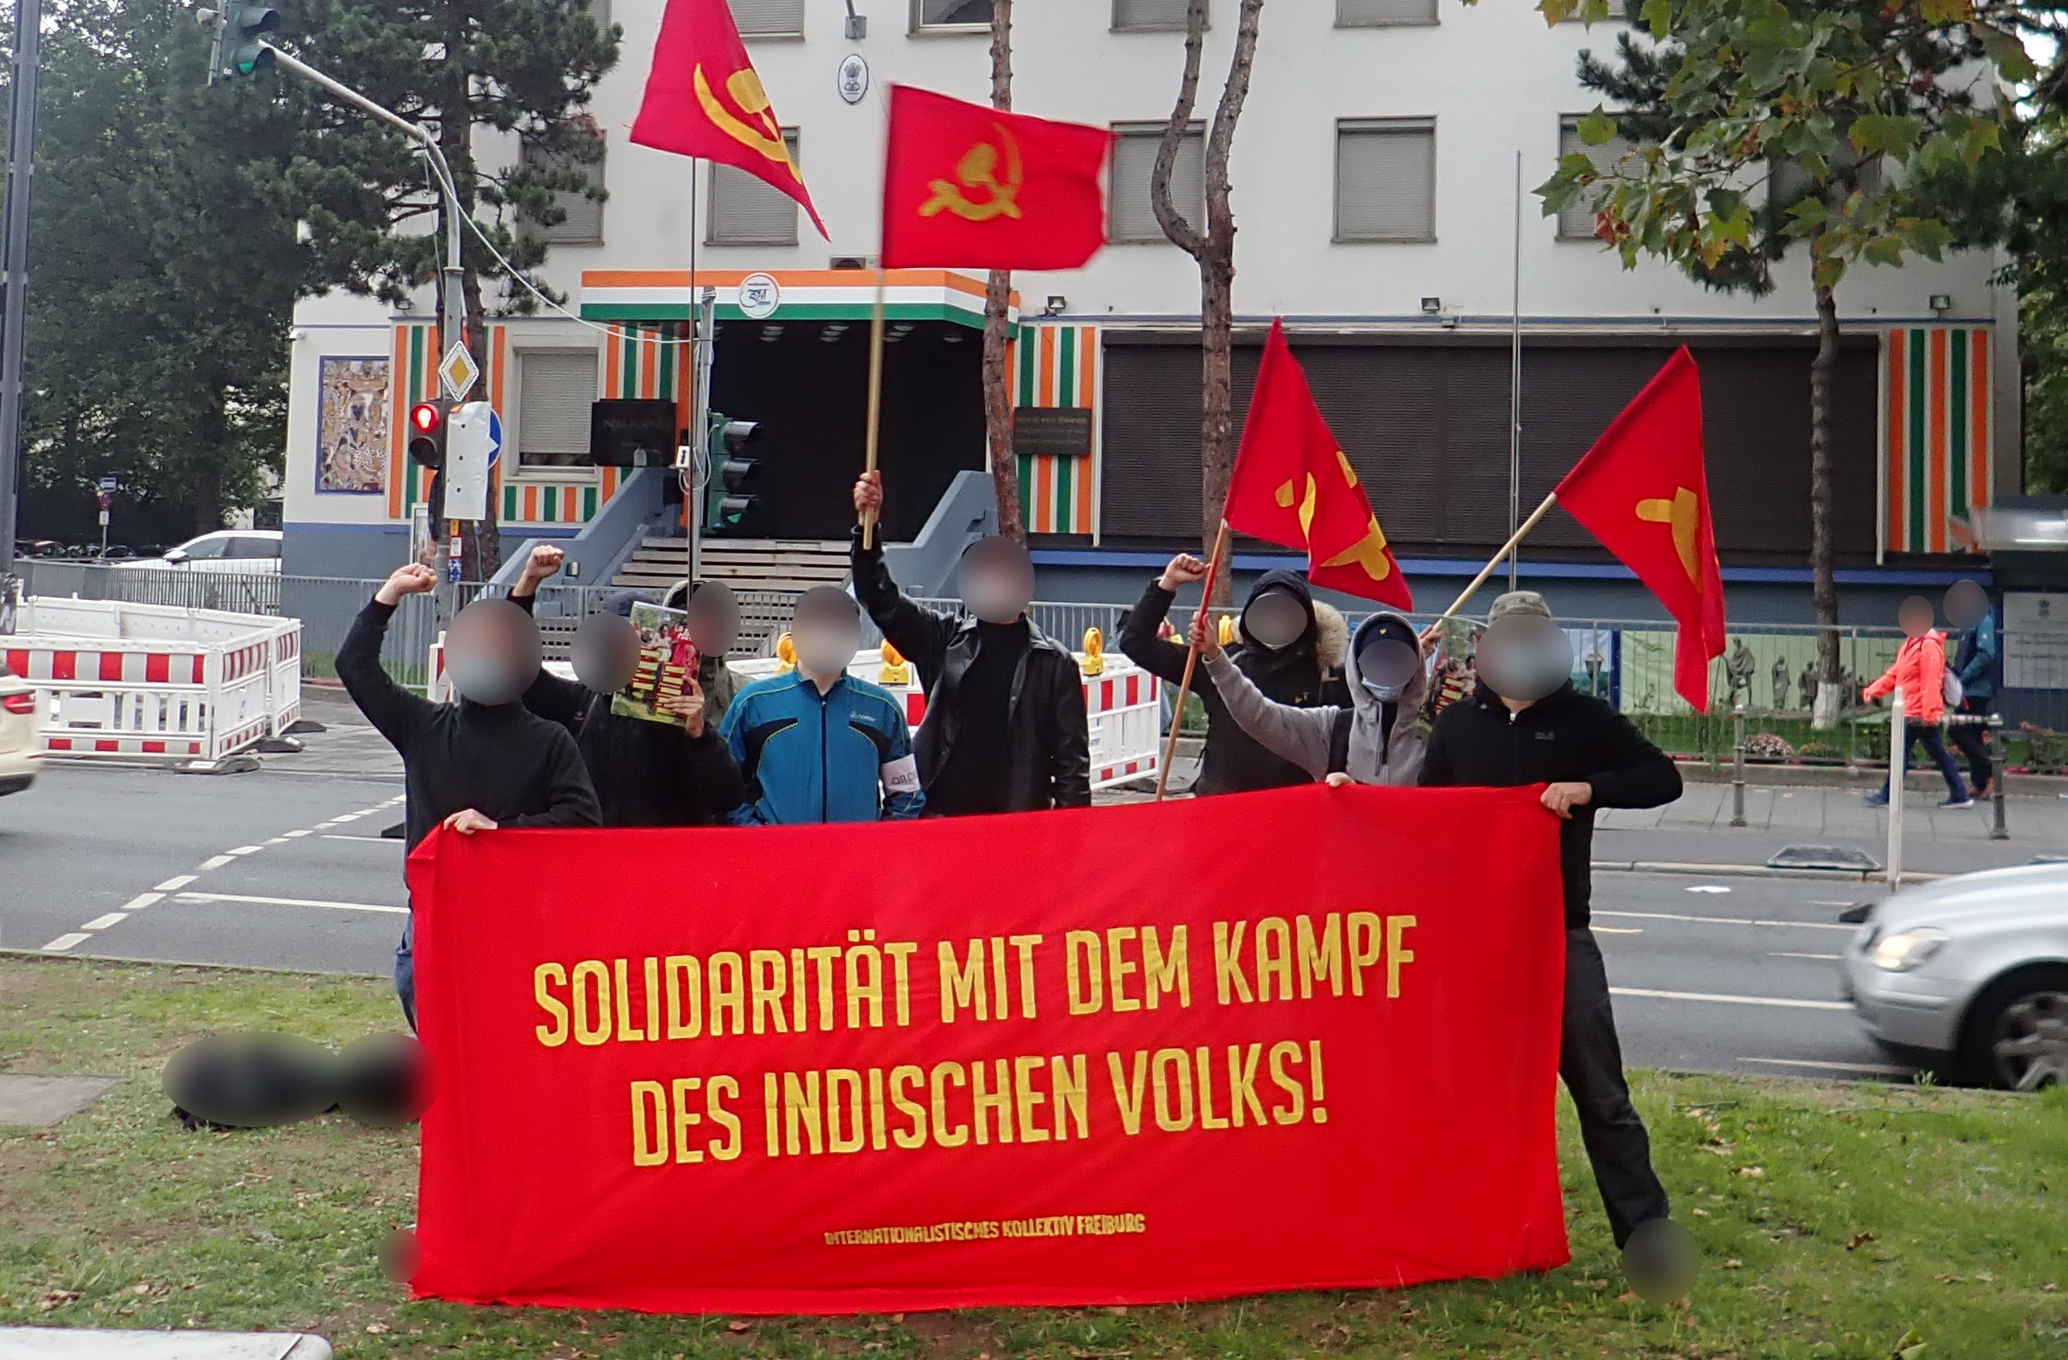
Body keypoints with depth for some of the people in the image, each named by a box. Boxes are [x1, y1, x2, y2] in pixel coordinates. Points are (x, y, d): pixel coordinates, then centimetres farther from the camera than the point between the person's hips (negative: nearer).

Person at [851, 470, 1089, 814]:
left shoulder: (1053, 661, 0)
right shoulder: (945, 640, 7)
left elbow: (1072, 755, 1)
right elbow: (882, 600, 2)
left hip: (1018, 823, -2)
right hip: (942, 812, 2)